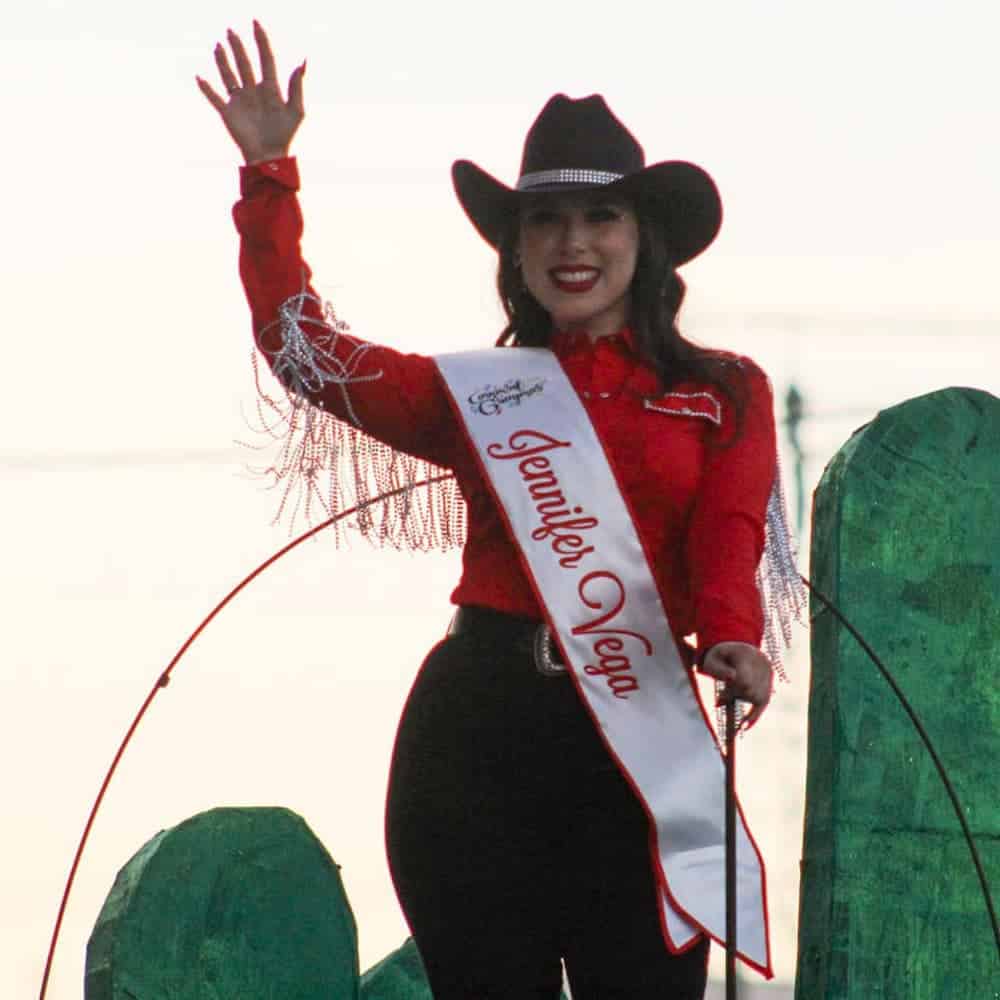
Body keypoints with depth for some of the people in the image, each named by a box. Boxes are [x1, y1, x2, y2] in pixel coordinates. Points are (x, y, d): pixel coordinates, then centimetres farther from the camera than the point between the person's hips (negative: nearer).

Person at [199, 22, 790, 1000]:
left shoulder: (725, 392, 12)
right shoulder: (479, 392, 17)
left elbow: (729, 534, -5)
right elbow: (304, 349, 13)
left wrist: (731, 640, -26)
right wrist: (268, 174, 8)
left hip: (639, 731, -2)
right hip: (474, 728, 2)